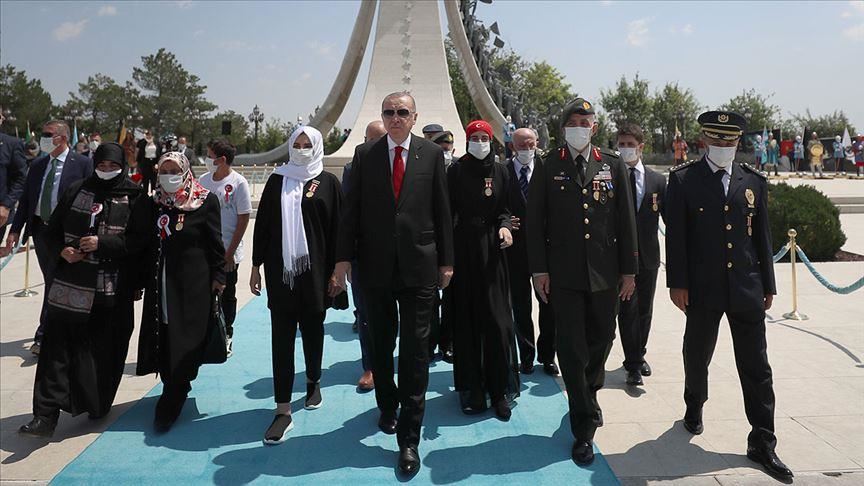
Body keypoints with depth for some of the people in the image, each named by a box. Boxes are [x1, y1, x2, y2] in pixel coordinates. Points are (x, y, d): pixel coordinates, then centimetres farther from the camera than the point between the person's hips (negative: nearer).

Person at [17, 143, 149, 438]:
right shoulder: (77, 191, 10)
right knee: (58, 343, -4)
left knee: (105, 349, 6)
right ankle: (46, 414, 0)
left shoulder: (134, 198, 1)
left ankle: (98, 406, 25)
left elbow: (140, 240, -7)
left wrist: (102, 243, -16)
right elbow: (52, 231, 15)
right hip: (73, 283, 2)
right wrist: (61, 250, -4)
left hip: (113, 288, -2)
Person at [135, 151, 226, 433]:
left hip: (193, 283, -5)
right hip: (160, 282, 5)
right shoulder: (154, 204, 7)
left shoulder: (205, 202, -6)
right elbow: (146, 243, 13)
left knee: (184, 342, -3)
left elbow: (216, 243, -4)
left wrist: (218, 276, -6)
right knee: (163, 339, 7)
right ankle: (177, 390, 24)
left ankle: (170, 405, 4)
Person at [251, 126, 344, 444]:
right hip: (281, 268, 1)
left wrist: (335, 268, -4)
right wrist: (256, 265, 5)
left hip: (314, 268, -1)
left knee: (312, 328, 13)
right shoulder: (278, 180, 8)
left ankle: (313, 382, 39)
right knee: (282, 335, -2)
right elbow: (263, 223, 8)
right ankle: (283, 410, 0)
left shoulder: (328, 182, 3)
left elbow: (337, 227, 1)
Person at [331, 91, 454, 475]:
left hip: (419, 264, -1)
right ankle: (387, 406, 38)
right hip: (375, 266, 2)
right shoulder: (364, 154, 4)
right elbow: (351, 209, 3)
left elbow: (442, 210, 3)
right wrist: (343, 258, -3)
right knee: (381, 344, 16)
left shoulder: (432, 154, 3)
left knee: (415, 349, -1)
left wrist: (446, 261, 3)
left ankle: (409, 438, 7)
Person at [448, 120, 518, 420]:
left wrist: (505, 226, -12)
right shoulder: (456, 171, 2)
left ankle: (499, 389, 8)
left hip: (491, 249, 1)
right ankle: (471, 389, 14)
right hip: (463, 248, -1)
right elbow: (448, 210, -2)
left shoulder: (500, 172, 7)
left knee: (496, 319, -2)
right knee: (466, 319, 4)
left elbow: (504, 209, 11)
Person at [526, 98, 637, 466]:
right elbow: (534, 221, 0)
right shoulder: (548, 167, 2)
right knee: (572, 349, 0)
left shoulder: (613, 165, 6)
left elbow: (626, 219, 7)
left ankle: (589, 394, 42)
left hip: (605, 274, 2)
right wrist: (539, 269, -5)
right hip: (563, 275, -2)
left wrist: (629, 269, 5)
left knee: (601, 341, 13)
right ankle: (584, 428, 12)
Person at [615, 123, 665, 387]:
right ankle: (633, 364, 7)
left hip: (648, 255, 3)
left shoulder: (657, 180, 5)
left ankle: (638, 356, 30)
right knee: (628, 309, -3)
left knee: (645, 309, 13)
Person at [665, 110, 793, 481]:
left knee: (756, 367, 4)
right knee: (697, 356, 14)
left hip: (747, 289, 2)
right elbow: (675, 236, -5)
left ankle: (762, 443, 13)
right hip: (702, 288, -2)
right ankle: (695, 406, 41)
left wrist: (768, 285, 9)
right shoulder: (683, 180, -2)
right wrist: (677, 283, -9)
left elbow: (763, 237, 10)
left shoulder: (754, 181, 7)